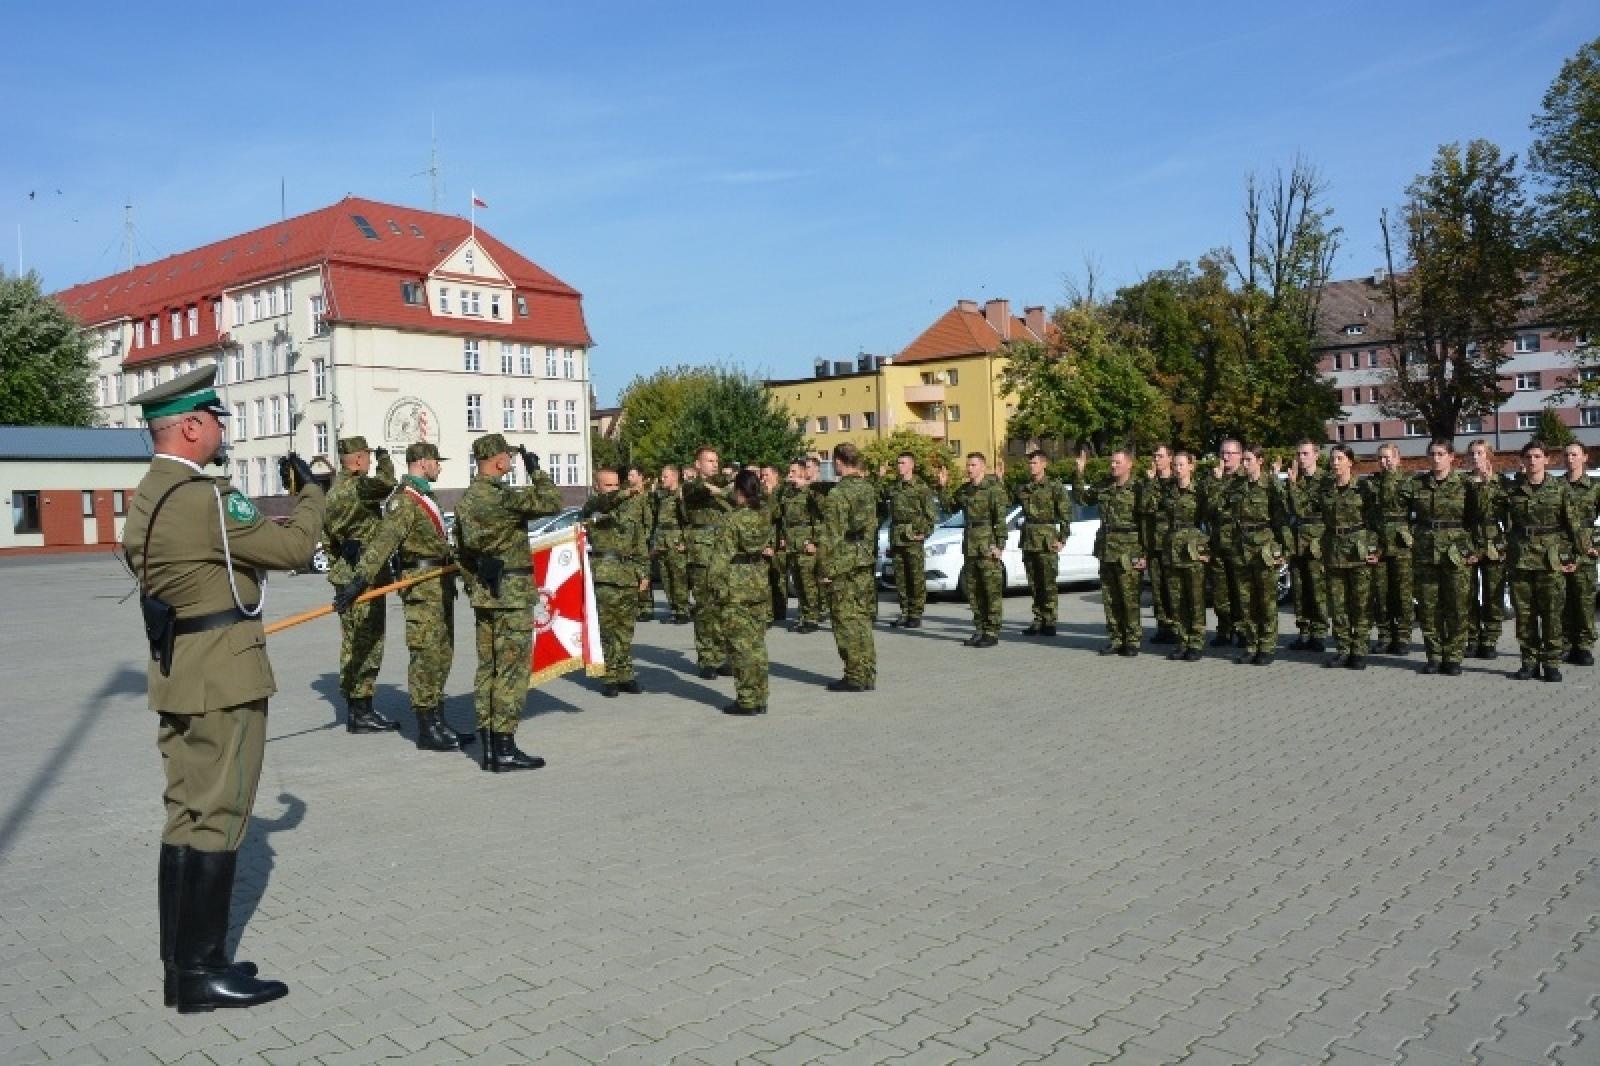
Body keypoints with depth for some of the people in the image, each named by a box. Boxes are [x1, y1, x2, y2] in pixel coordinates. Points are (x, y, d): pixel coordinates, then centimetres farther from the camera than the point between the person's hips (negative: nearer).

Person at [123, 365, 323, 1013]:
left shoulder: (148, 495, 12)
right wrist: (310, 491, 0)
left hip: (178, 676, 10)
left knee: (188, 816, 14)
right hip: (221, 680, -10)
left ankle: (182, 964, 23)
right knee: (216, 819, -2)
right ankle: (201, 974, 7)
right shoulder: (201, 498, -20)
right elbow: (293, 548, -15)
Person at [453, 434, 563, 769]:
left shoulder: (465, 499, 10)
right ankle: (504, 749, -2)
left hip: (482, 594, 8)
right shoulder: (505, 496, -17)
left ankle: (488, 746, 15)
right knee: (512, 670, -4)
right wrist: (536, 471, -3)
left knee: (487, 669, 11)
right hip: (513, 595, -8)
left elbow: (461, 550, 16)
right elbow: (552, 503, -15)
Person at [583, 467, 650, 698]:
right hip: (603, 576, -5)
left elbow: (640, 542, 19)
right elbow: (606, 501, -24)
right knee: (605, 627, -4)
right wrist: (629, 493, -42)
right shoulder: (591, 506, 1)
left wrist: (644, 572, 12)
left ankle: (625, 675, 15)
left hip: (629, 576, 5)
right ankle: (608, 678, 1)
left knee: (626, 628, 7)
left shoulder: (631, 508, 17)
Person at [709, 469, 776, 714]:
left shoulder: (730, 521, -14)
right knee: (757, 643, 11)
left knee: (741, 645, -1)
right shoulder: (766, 519, 5)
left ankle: (747, 700, 1)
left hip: (735, 591, -6)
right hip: (761, 588, 6)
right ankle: (759, 698, 16)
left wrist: (714, 583, -6)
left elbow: (720, 558, -13)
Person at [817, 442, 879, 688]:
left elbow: (830, 537, -17)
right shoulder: (868, 490, 8)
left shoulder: (837, 495, -16)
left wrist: (824, 569, -11)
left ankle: (855, 677, 1)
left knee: (847, 621, -2)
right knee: (862, 618, 13)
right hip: (865, 562, 8)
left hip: (843, 566, -8)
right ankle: (868, 674, 18)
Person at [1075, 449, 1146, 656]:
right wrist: (1079, 472, 12)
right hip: (1106, 549, 6)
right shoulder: (1104, 487, 12)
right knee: (1109, 598, 9)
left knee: (1129, 598, -3)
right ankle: (1115, 639, 17)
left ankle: (1132, 641, 6)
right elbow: (1081, 496, 25)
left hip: (1128, 552, -6)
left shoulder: (1137, 489, -6)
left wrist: (1144, 554, -13)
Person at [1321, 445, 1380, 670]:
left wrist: (1374, 550, -8)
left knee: (1362, 605, -1)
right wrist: (1323, 555, 13)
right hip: (1334, 555, 4)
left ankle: (1359, 651, 5)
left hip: (1360, 555, -4)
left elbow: (1375, 522, -1)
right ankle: (1342, 650, 13)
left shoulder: (1363, 488, -1)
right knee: (1337, 605, 5)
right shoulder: (1326, 491, 11)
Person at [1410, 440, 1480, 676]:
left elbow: (1474, 520, 4)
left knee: (1456, 609, 0)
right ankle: (1434, 655, 13)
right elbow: (1406, 515, 16)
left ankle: (1454, 656, 9)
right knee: (1428, 609, 4)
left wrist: (1474, 550, -1)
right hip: (1424, 554, 2)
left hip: (1456, 554, -2)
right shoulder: (1417, 484, 7)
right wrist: (1410, 535, 5)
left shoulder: (1464, 486, 1)